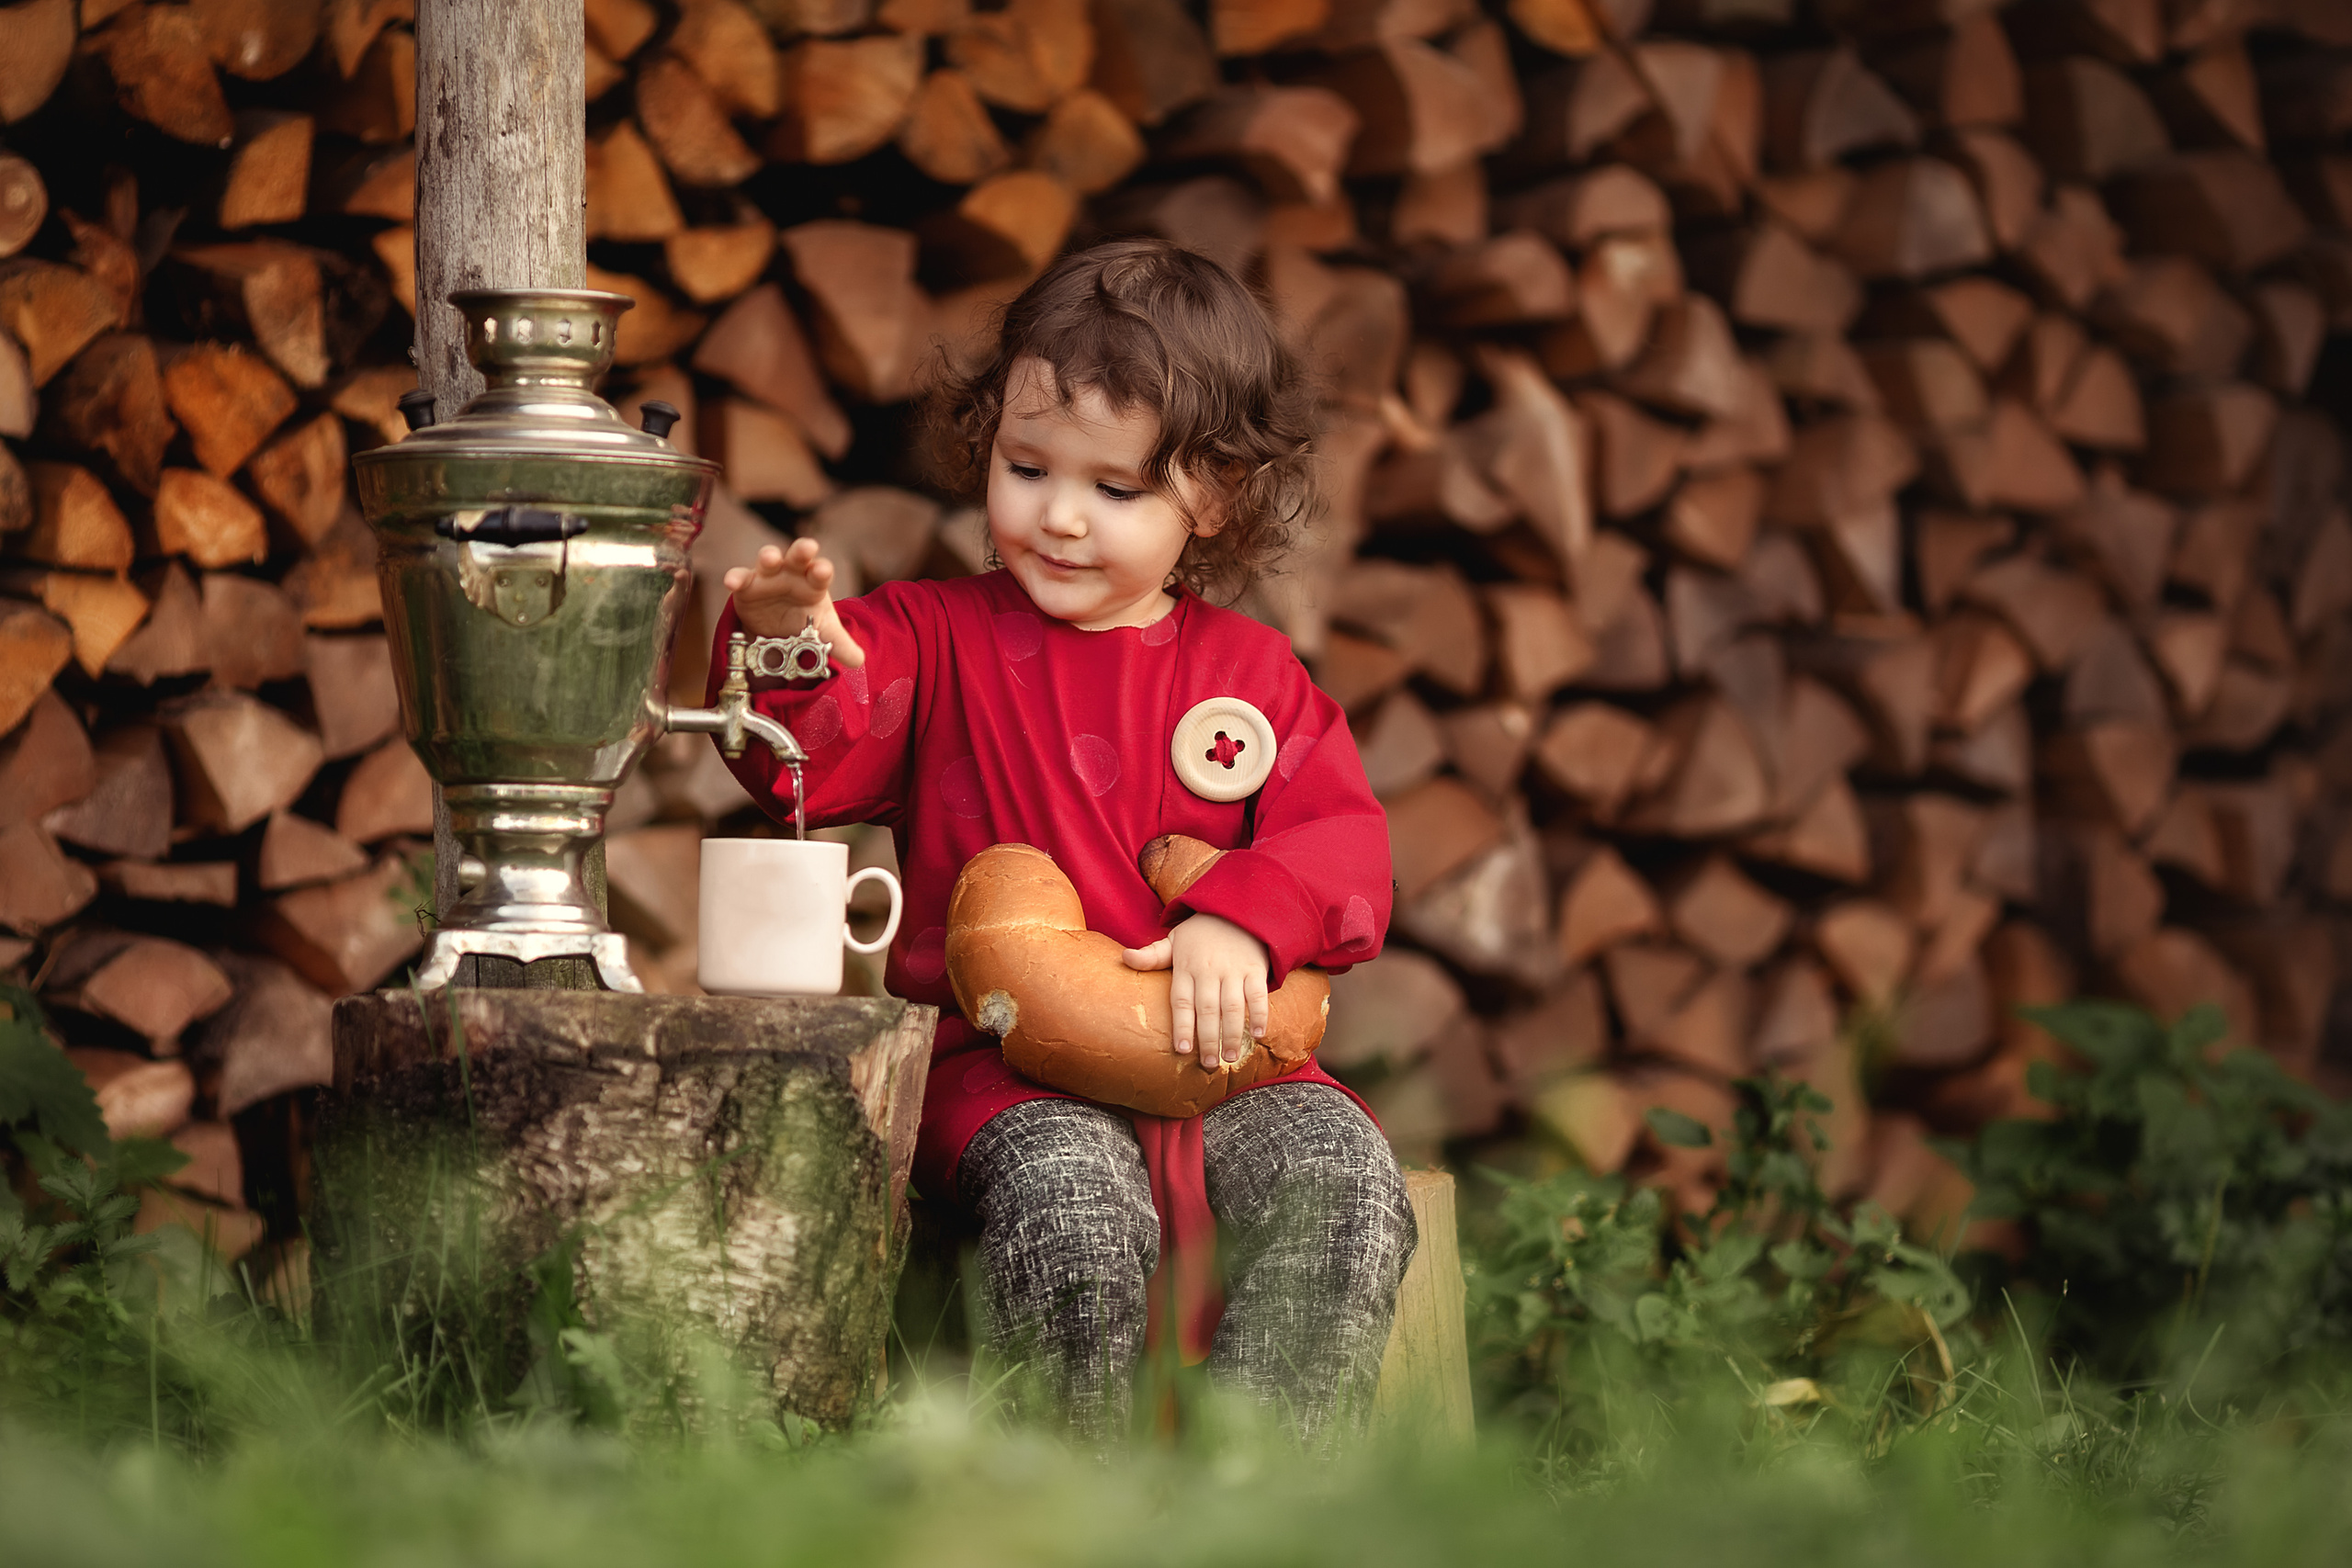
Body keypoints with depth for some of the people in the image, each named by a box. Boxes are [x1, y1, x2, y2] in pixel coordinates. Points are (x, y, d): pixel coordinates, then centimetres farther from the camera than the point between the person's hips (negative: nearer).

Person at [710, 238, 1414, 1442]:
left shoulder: (1251, 677, 15)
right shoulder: (938, 642, 9)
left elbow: (1342, 843, 5)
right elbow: (813, 764, -8)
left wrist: (1242, 921, -16)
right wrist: (793, 654, -31)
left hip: (1215, 1068, 2)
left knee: (1345, 1181, -26)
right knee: (1069, 1193, -35)